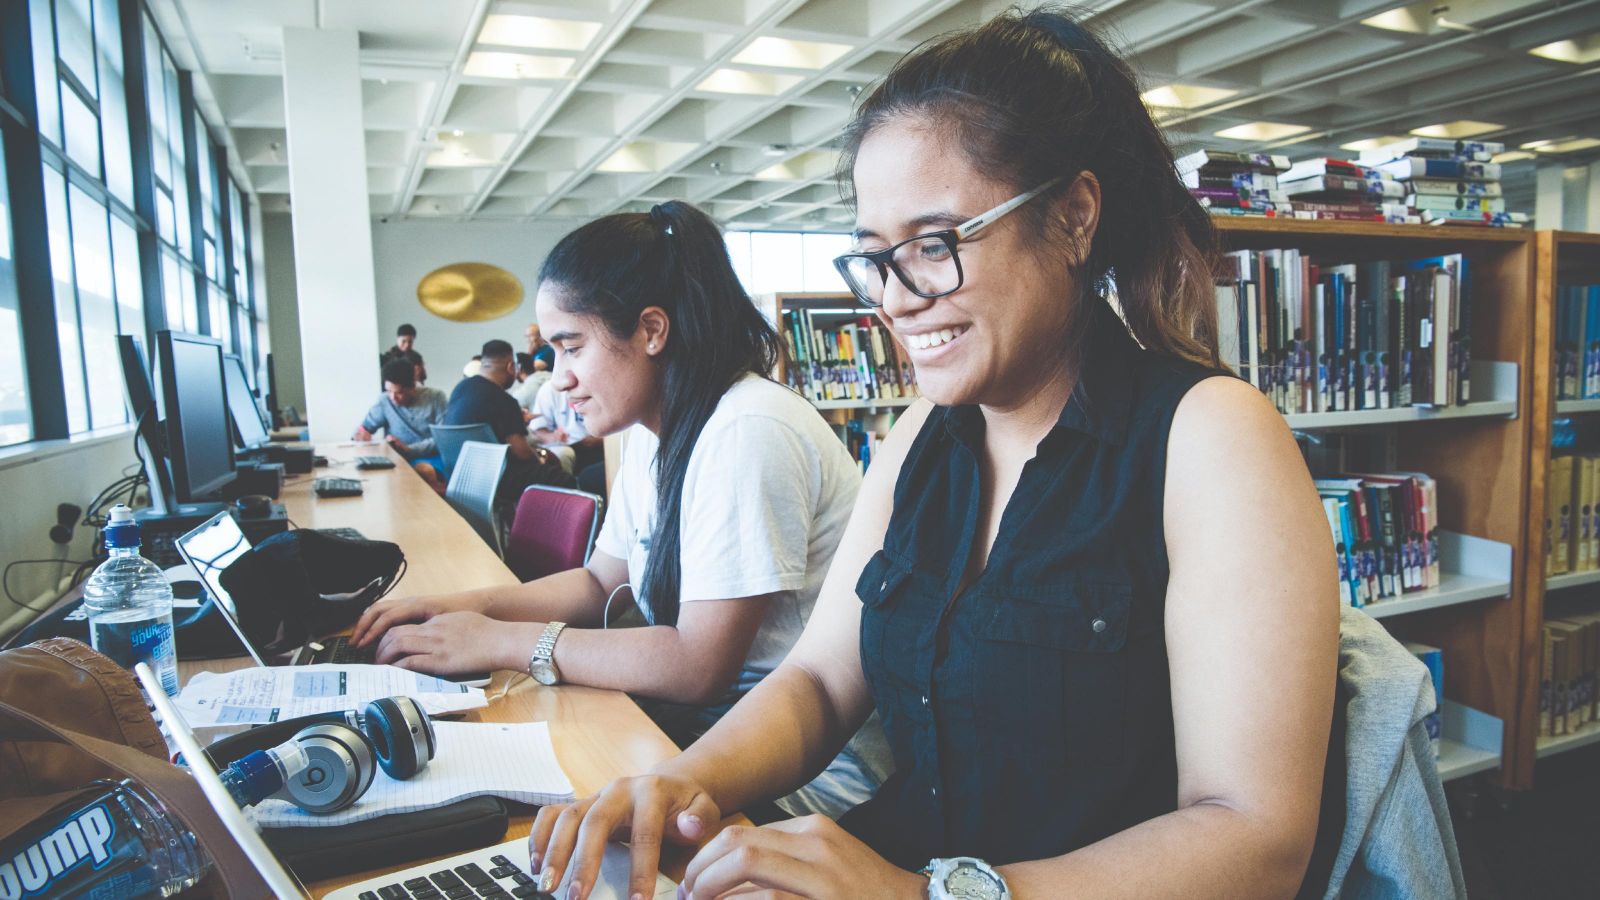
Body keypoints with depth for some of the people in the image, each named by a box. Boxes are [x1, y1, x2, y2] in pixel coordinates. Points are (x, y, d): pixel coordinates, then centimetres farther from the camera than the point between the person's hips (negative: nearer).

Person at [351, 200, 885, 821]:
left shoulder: (746, 433, -24)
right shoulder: (655, 433, 7)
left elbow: (698, 664, -26)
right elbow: (601, 582, 15)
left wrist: (501, 641, -18)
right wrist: (458, 608, 0)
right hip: (702, 716, 8)